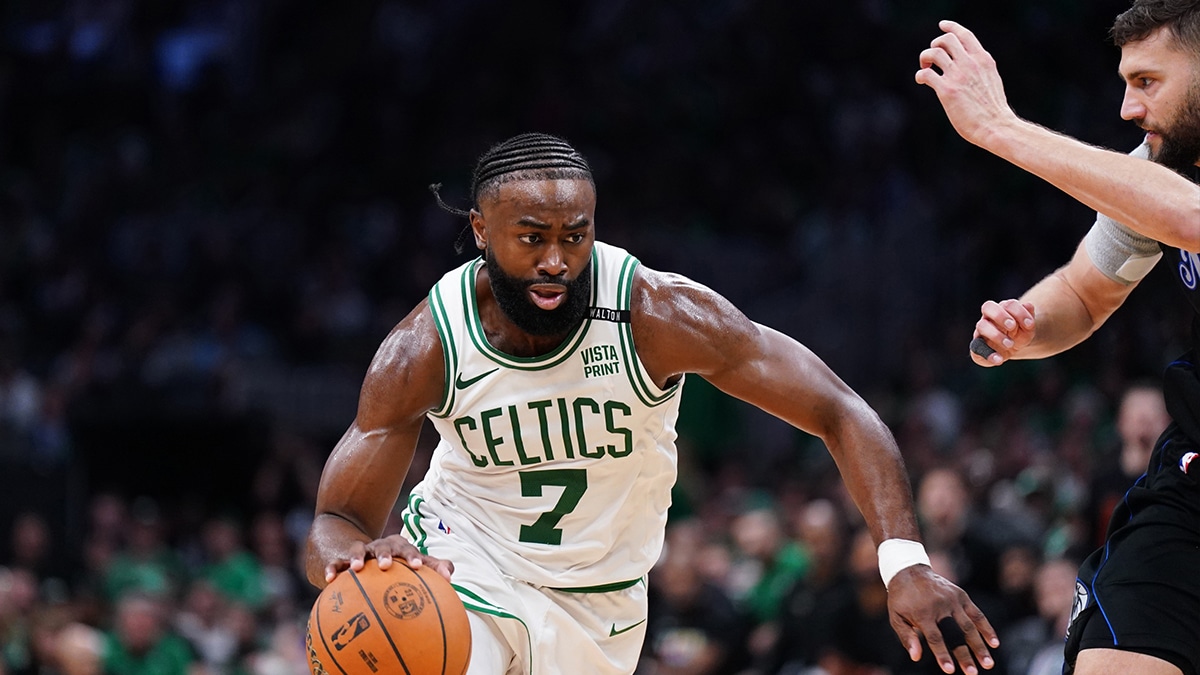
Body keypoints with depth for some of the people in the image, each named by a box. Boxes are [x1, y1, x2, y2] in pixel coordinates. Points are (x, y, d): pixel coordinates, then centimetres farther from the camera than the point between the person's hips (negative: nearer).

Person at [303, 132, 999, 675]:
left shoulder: (659, 315, -25)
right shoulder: (426, 347, -22)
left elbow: (843, 416, -23)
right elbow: (334, 525, -19)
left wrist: (906, 563, -38)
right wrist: (356, 555, -46)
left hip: (598, 600, 1)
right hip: (464, 559, -1)